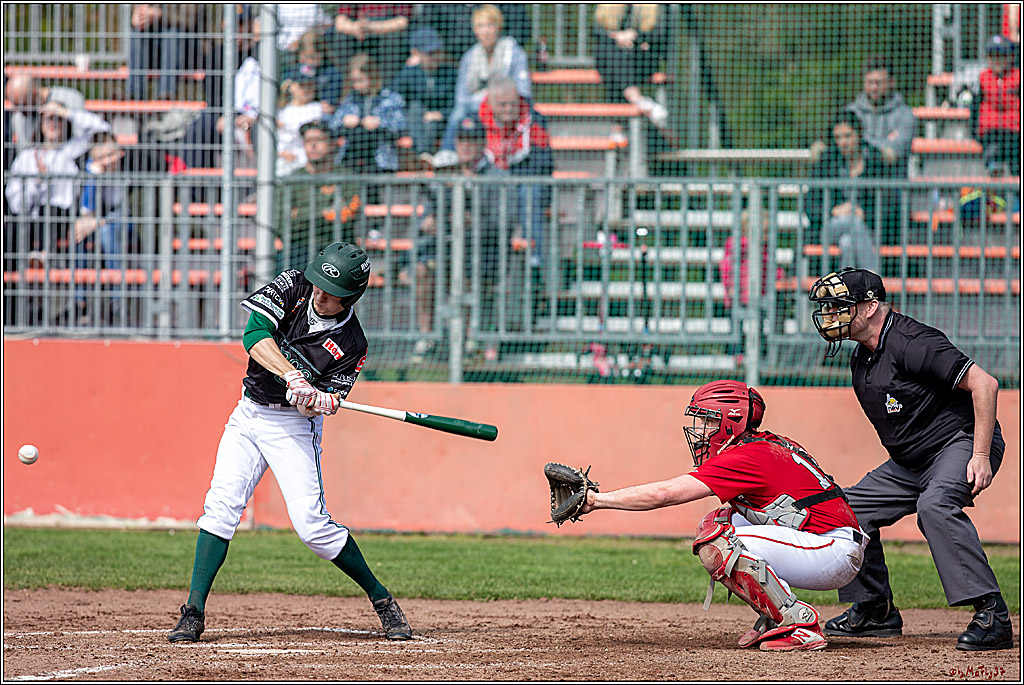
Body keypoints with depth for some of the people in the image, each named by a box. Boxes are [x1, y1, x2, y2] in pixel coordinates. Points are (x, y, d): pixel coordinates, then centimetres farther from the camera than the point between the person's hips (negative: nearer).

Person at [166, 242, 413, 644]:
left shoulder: (351, 346, -13)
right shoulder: (293, 287, -9)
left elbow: (330, 402, -13)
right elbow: (255, 334, -21)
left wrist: (316, 400, -37)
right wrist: (293, 377, -34)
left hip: (294, 426, -3)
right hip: (248, 415, 3)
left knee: (312, 525, -11)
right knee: (221, 506, -10)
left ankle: (379, 597, 7)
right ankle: (194, 612, -9)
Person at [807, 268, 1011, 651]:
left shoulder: (911, 342, -22)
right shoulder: (861, 360, 9)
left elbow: (983, 384, -26)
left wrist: (980, 457, -28)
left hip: (962, 443, -10)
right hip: (911, 461, 10)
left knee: (934, 504, -36)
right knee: (852, 508, 10)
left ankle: (992, 615, -37)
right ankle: (875, 611, 22)